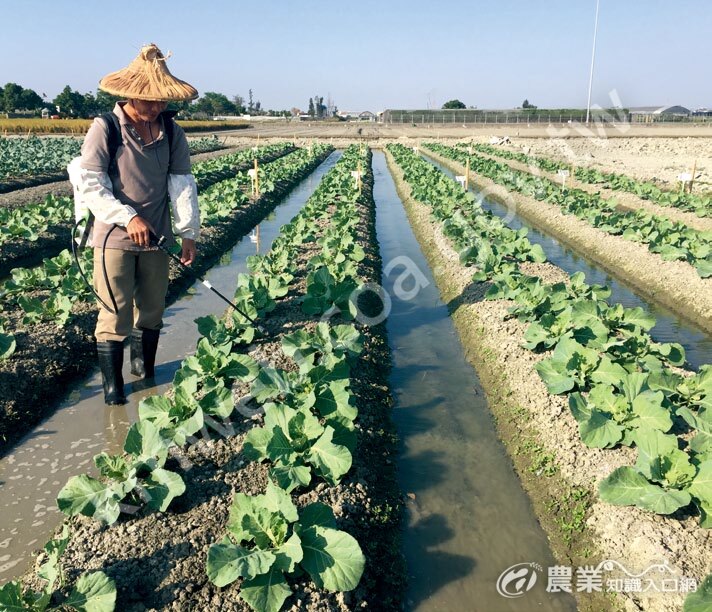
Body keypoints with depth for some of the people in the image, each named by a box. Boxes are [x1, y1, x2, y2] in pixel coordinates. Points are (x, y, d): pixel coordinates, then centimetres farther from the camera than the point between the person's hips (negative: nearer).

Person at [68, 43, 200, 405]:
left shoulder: (171, 131, 1)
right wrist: (128, 217, -25)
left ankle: (145, 373, 35)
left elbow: (182, 183, 2)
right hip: (114, 236, -4)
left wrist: (189, 231, -4)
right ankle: (112, 386, 14)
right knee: (115, 313, 0)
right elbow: (88, 184, -14)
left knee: (152, 308, 15)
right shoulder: (105, 128, -12)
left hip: (156, 236, 5)